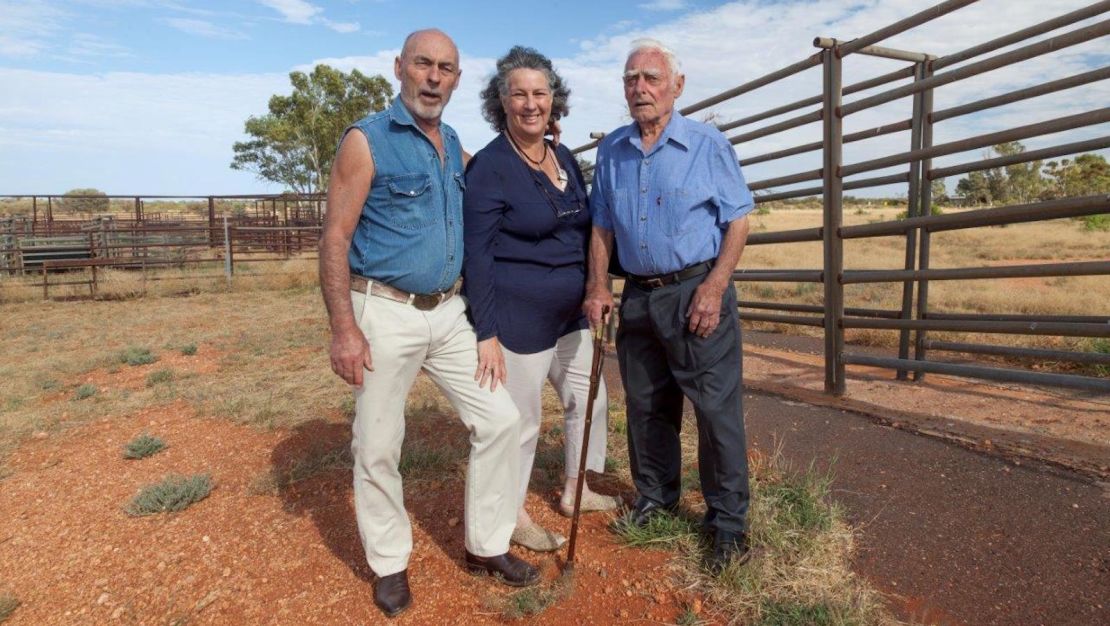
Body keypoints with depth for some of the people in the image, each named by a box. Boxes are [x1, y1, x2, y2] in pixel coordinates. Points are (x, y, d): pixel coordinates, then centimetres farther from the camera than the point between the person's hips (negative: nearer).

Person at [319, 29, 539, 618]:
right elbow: (334, 240, -11)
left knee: (500, 419, 5)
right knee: (377, 447, 4)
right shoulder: (366, 140, -7)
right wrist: (344, 329, -17)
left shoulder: (455, 146, 12)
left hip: (448, 312, 6)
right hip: (385, 312, -6)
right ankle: (389, 563, 26)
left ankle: (487, 546, 23)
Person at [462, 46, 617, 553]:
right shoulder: (489, 167, -14)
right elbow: (476, 256, -16)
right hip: (518, 316, -8)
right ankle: (513, 516, 28)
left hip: (568, 313, 8)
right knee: (520, 420, 4)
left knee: (589, 398, 19)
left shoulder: (564, 158, 8)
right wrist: (486, 334, -20)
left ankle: (576, 491, 41)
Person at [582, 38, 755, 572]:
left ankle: (729, 522, 14)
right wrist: (596, 286, 1)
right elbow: (601, 225, 13)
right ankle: (655, 497, 33)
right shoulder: (610, 150, 9)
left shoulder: (708, 145, -3)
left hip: (697, 292, -4)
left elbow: (738, 221, -4)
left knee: (717, 408, -2)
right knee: (645, 405, 14)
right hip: (638, 296, 5)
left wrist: (714, 287, -15)